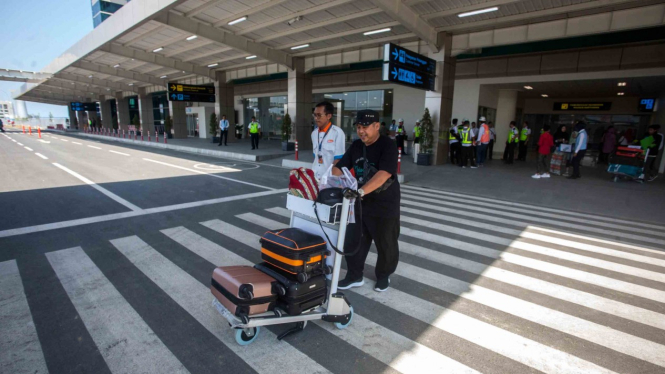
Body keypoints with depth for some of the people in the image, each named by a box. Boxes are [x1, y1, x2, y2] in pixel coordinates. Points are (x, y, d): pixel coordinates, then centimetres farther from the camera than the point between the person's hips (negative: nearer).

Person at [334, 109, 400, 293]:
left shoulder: (388, 145, -17)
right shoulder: (356, 146, 5)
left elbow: (384, 173, -32)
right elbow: (339, 167, 6)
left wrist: (361, 191, -44)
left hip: (385, 205, -5)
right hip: (360, 203, 6)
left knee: (385, 244, 11)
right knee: (353, 241, 9)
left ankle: (383, 276, 35)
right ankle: (354, 276, 27)